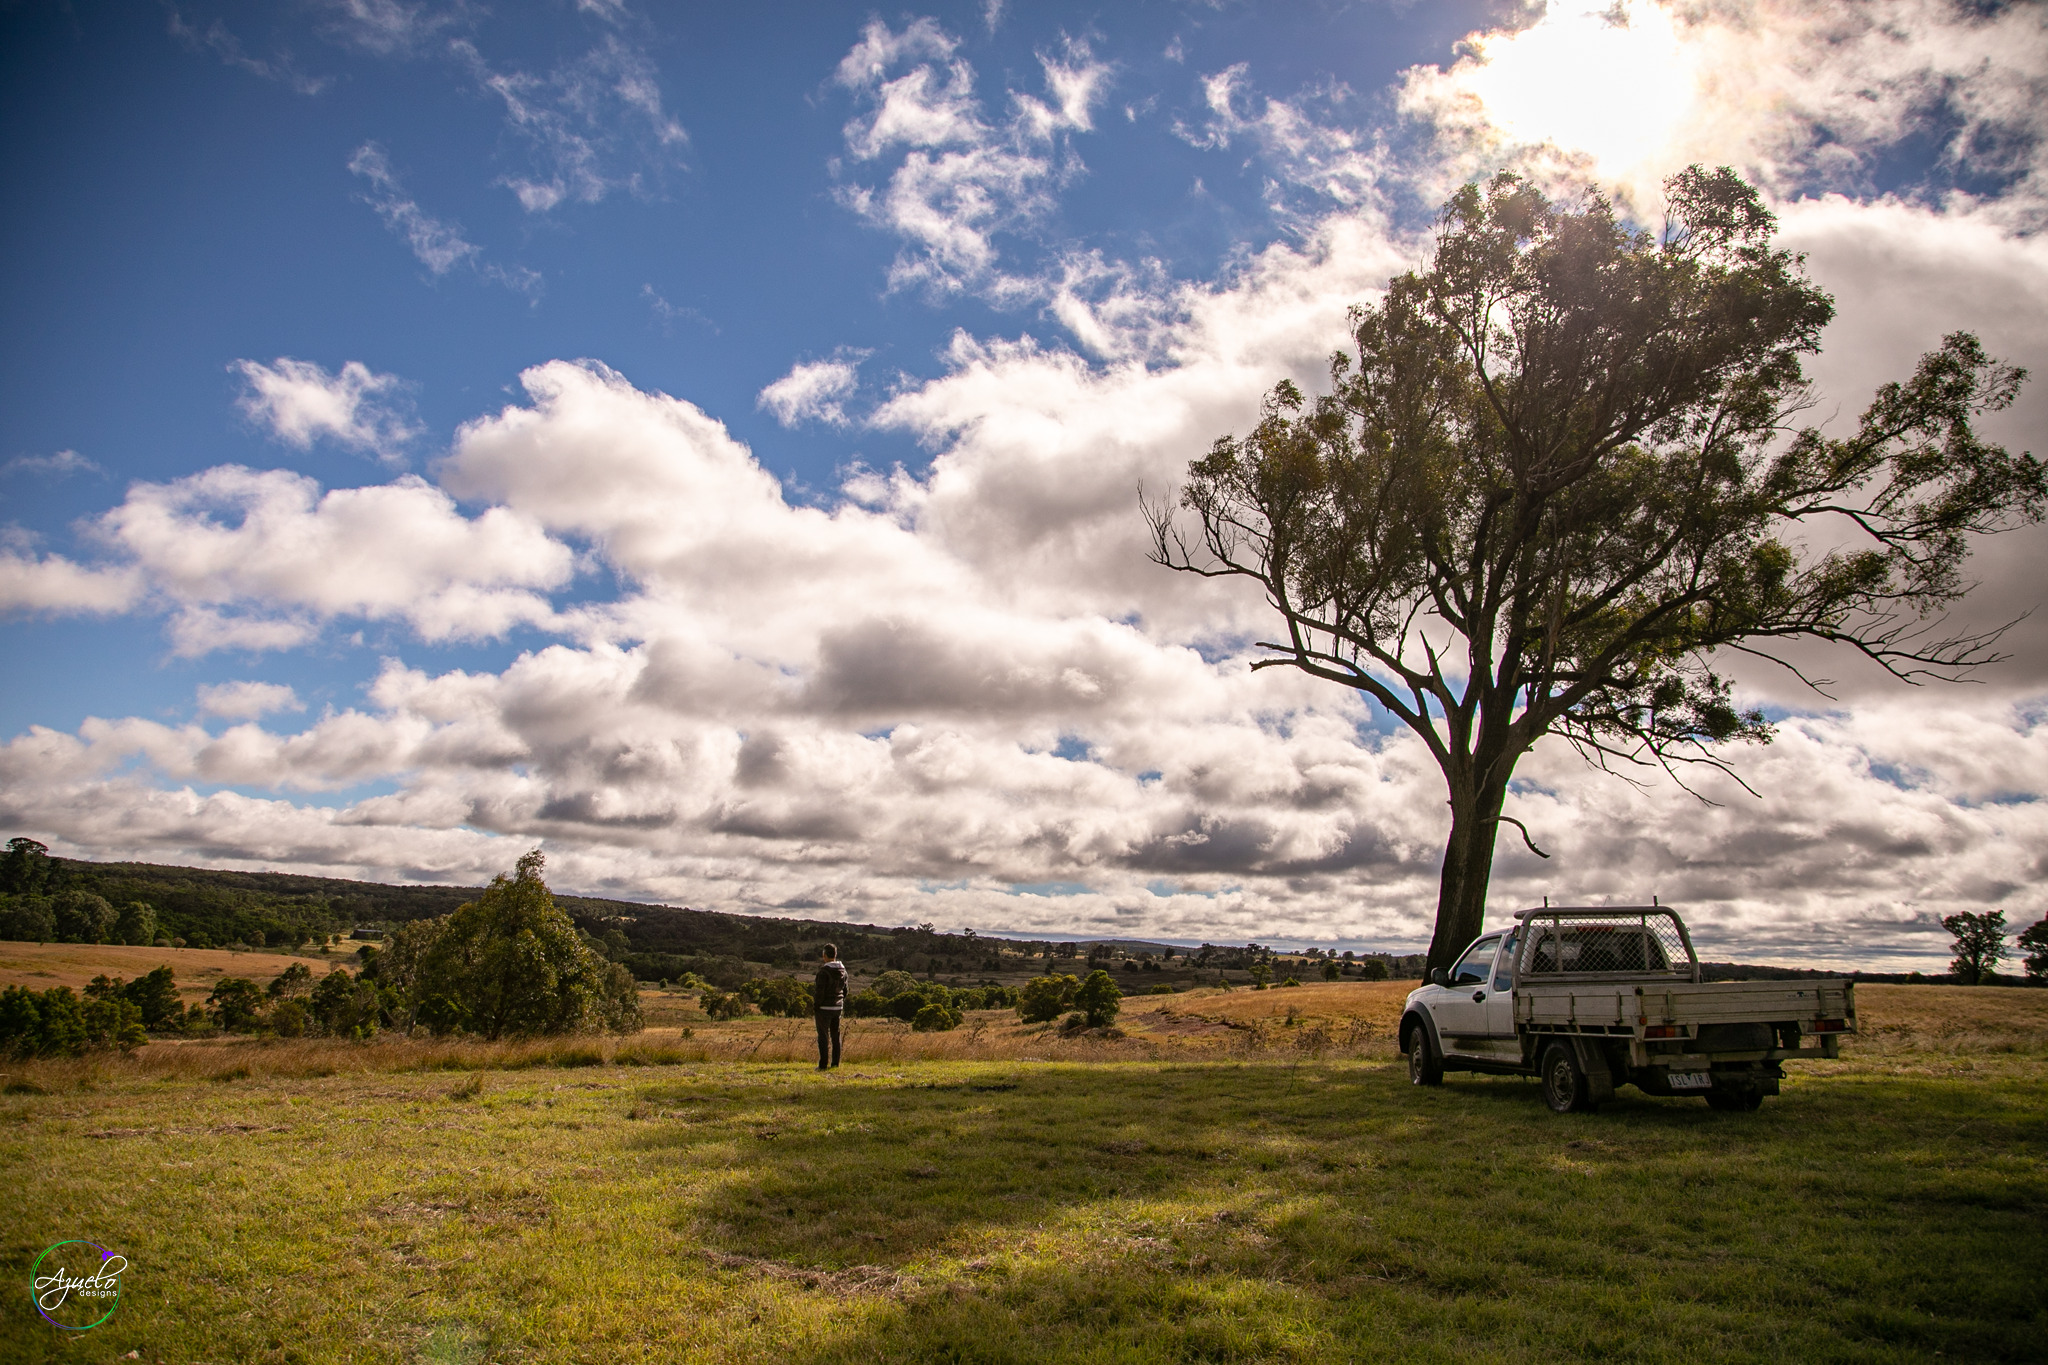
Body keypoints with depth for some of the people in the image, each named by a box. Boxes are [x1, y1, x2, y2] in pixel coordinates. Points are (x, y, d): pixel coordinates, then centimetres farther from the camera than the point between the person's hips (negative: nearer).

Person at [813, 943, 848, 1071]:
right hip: (838, 1007, 6)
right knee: (835, 1035, 12)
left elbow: (820, 991, -18)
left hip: (824, 1007, -6)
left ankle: (823, 1064, 0)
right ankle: (835, 1063, 14)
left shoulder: (824, 971, -16)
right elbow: (845, 990, 12)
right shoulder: (842, 970, 6)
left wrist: (815, 1006, -8)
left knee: (823, 1036, 0)